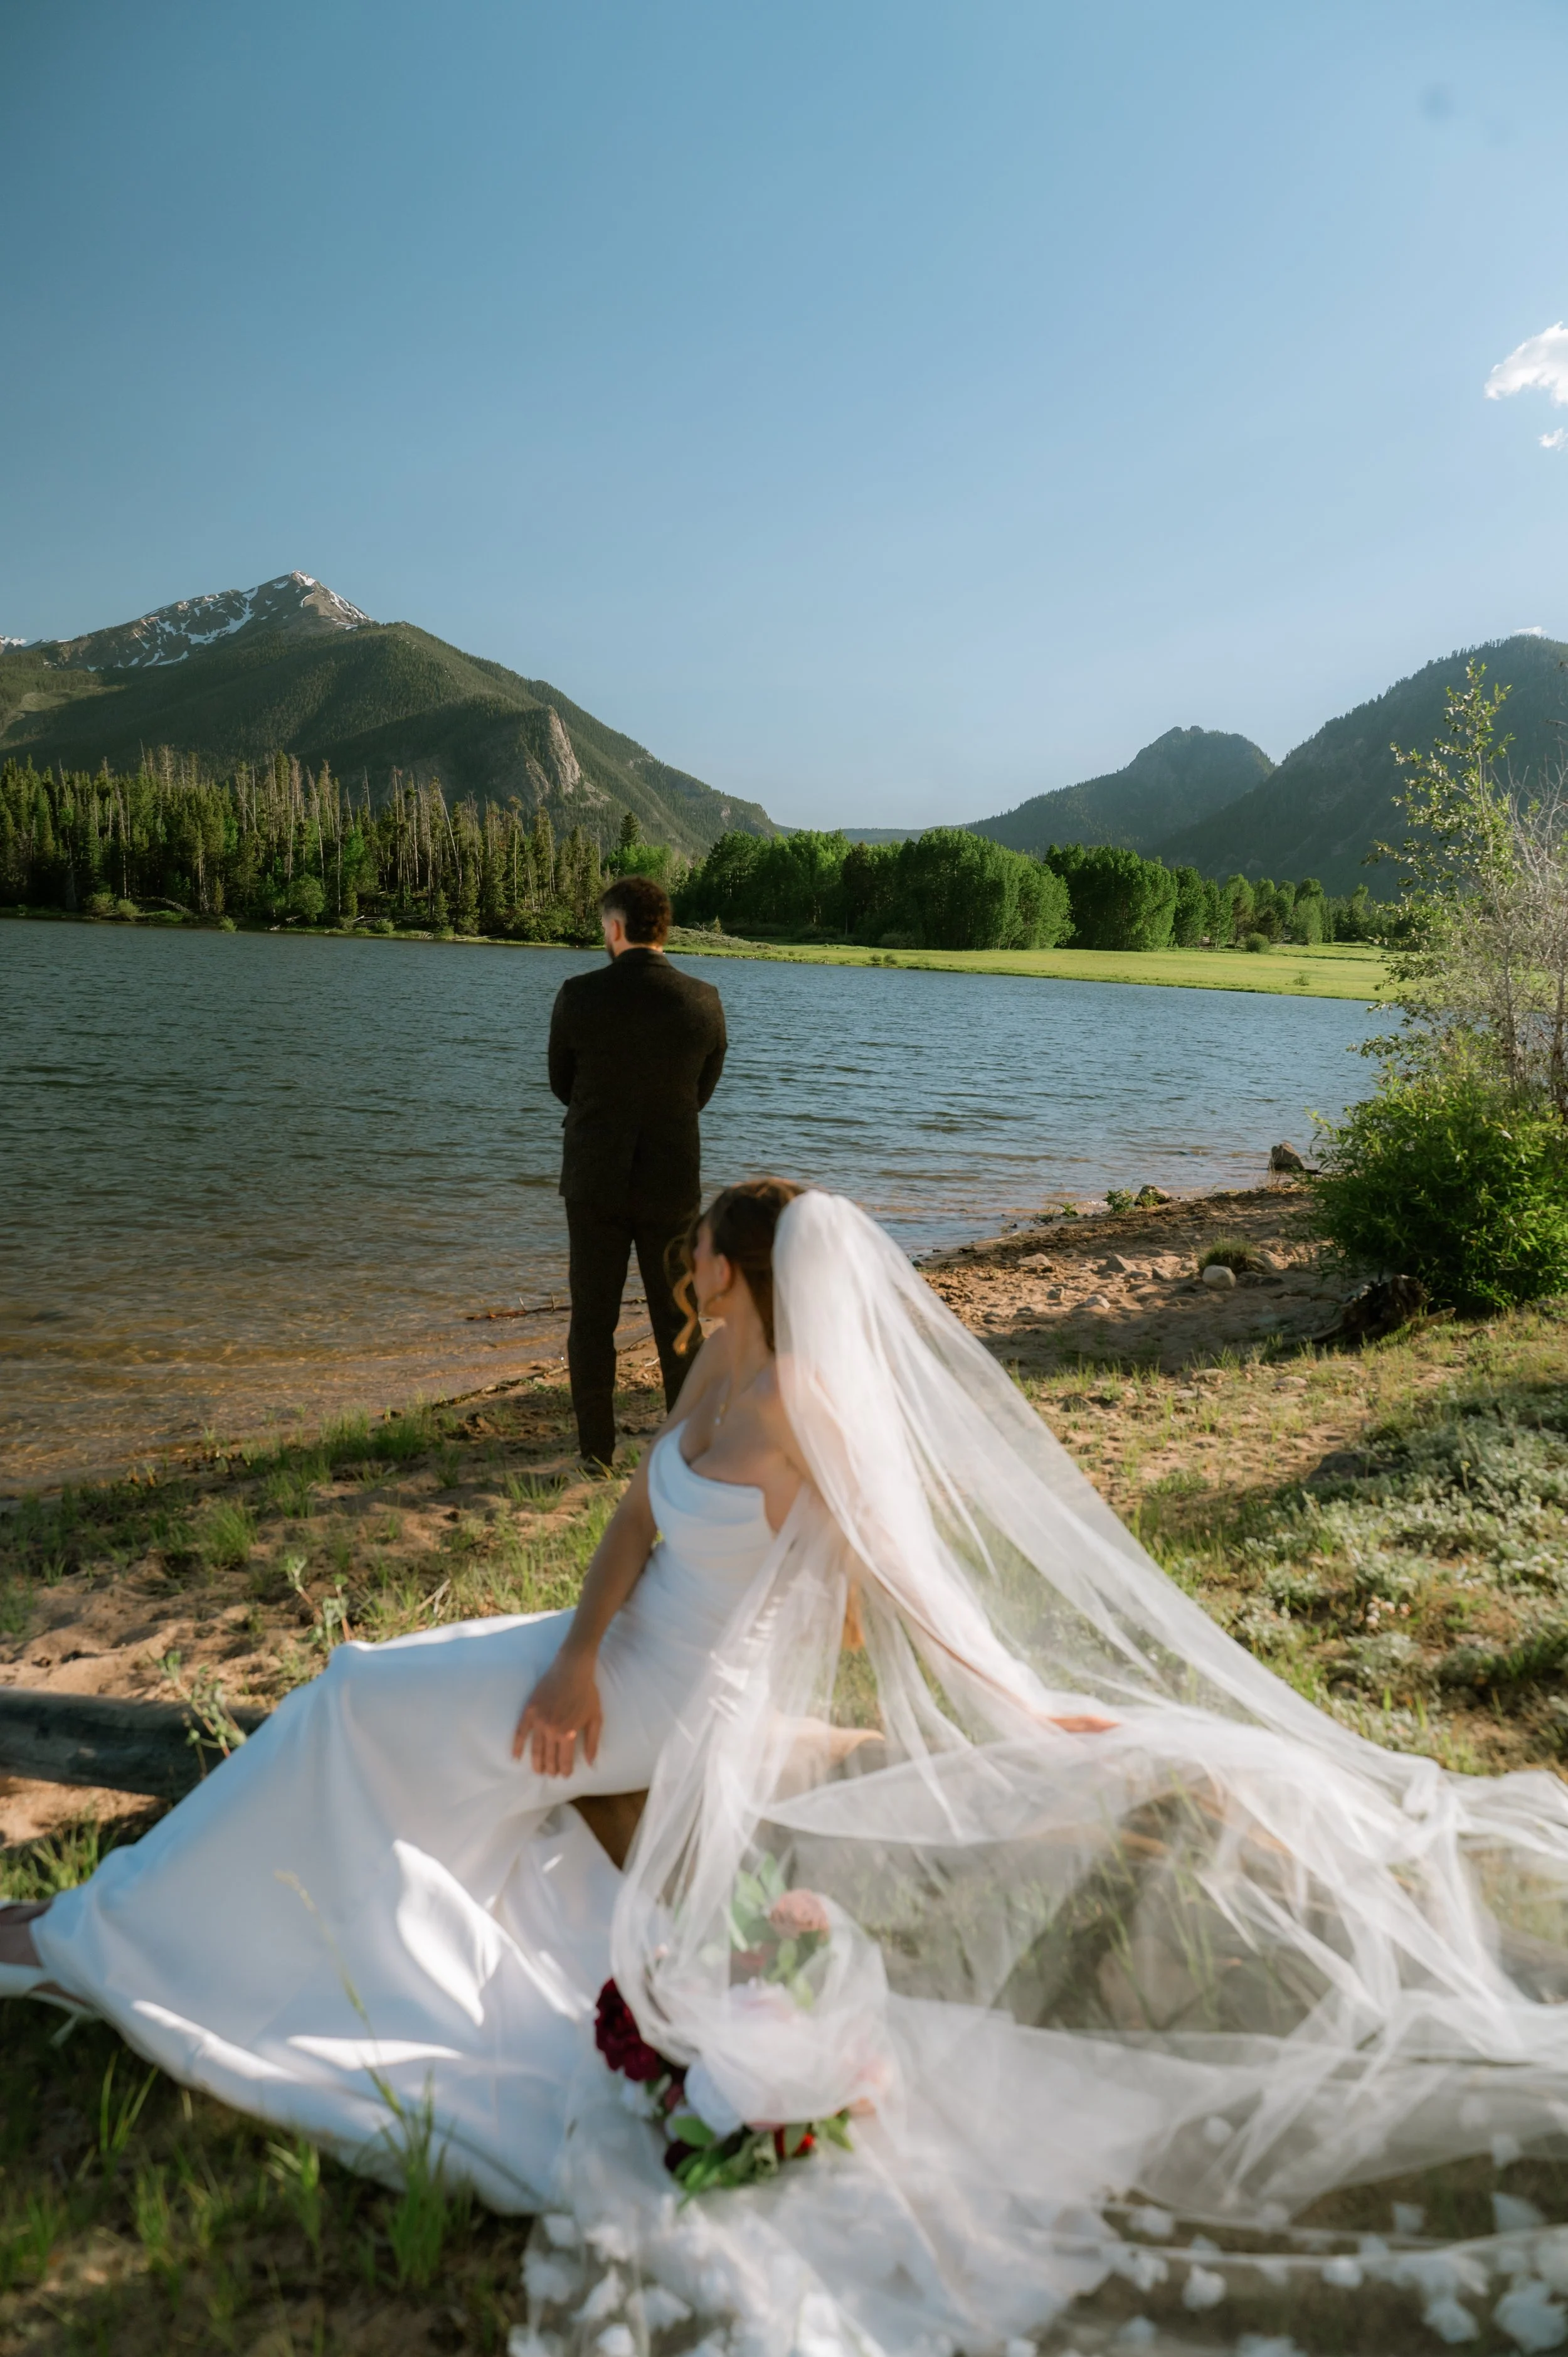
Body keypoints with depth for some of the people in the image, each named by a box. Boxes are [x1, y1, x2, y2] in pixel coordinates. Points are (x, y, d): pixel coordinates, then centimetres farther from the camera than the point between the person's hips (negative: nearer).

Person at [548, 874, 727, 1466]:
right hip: (673, 1183, 1)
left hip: (595, 1181, -1)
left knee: (593, 1320, 10)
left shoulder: (578, 996, -11)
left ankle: (597, 1451, 15)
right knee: (678, 1319, 13)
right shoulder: (705, 1002, -6)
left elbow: (563, 1086, 3)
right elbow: (702, 1092, 6)